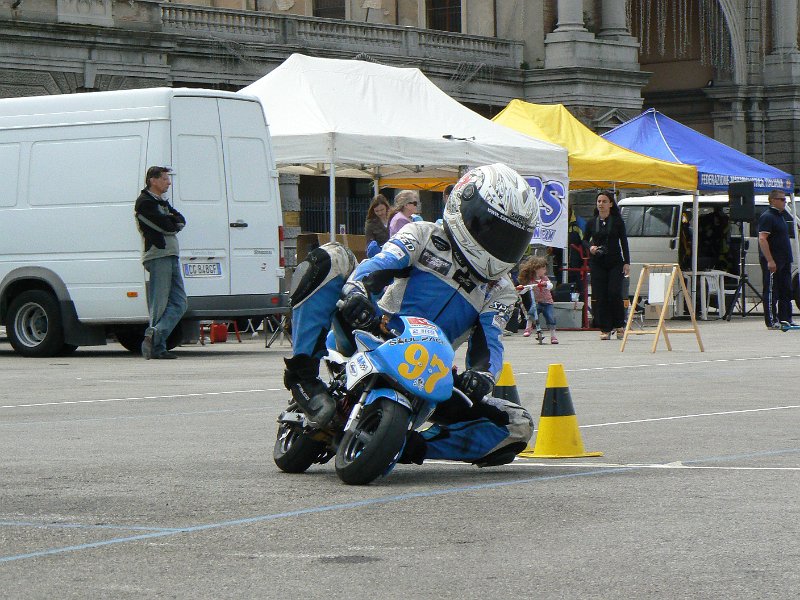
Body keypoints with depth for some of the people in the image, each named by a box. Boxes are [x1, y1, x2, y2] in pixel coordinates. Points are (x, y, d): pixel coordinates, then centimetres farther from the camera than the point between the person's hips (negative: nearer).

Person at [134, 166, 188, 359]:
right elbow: (167, 226, -14)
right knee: (159, 305, -9)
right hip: (157, 256, -9)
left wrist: (172, 221, -5)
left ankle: (155, 336, -4)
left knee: (179, 303, 2)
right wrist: (174, 222, 5)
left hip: (171, 256, 9)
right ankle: (157, 346, -8)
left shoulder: (161, 202, 24)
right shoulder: (144, 202, -6)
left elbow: (180, 221, 13)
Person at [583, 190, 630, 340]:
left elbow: (624, 242, 3)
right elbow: (585, 240, 18)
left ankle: (619, 325, 6)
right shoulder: (591, 223, 8)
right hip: (597, 264, 2)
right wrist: (590, 247, -4)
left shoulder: (617, 221, 1)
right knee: (599, 296, -2)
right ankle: (605, 329, 4)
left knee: (614, 293, -12)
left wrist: (627, 263, -3)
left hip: (615, 262, -2)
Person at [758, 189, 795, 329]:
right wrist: (770, 260, -26)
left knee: (786, 291, 10)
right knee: (771, 291, -6)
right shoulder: (767, 217, -12)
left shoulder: (781, 216, 19)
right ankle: (772, 321, -4)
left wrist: (788, 259, 20)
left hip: (784, 261, 10)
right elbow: (762, 239, -20)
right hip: (772, 261, -10)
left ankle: (785, 318, 14)